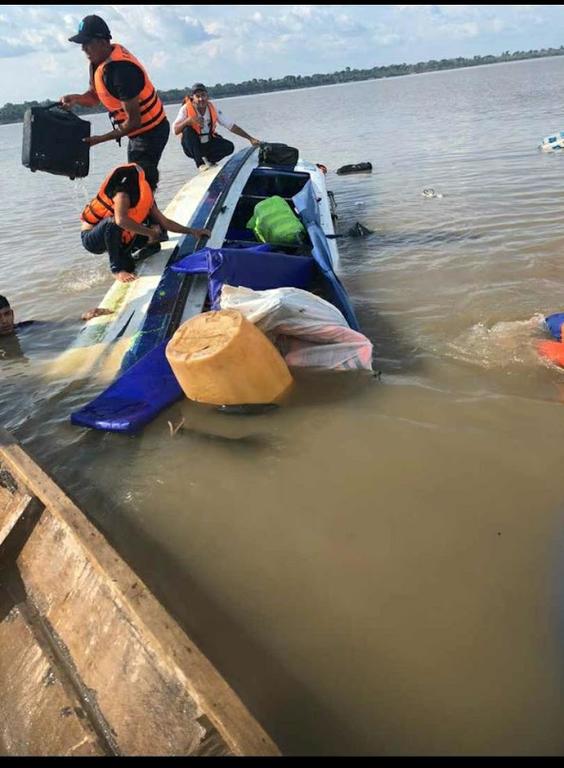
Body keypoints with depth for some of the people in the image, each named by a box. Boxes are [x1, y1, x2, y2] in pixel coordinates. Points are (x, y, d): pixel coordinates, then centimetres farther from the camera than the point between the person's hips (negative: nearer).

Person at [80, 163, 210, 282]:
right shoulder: (123, 193, -27)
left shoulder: (147, 198, -1)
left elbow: (164, 222, 7)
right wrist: (150, 233, -37)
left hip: (111, 239, 8)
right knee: (112, 222, -41)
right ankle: (117, 268, -24)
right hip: (92, 239, -7)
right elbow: (121, 220, -45)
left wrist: (192, 231, 2)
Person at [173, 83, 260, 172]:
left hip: (208, 143, 3)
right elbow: (175, 130, -27)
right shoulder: (186, 109, -17)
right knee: (187, 130, -33)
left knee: (229, 146, -18)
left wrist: (250, 138, -13)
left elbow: (231, 126, -8)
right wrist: (189, 120, -42)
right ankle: (200, 163, -21)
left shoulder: (213, 108, -8)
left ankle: (208, 161, 6)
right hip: (192, 147, -3)